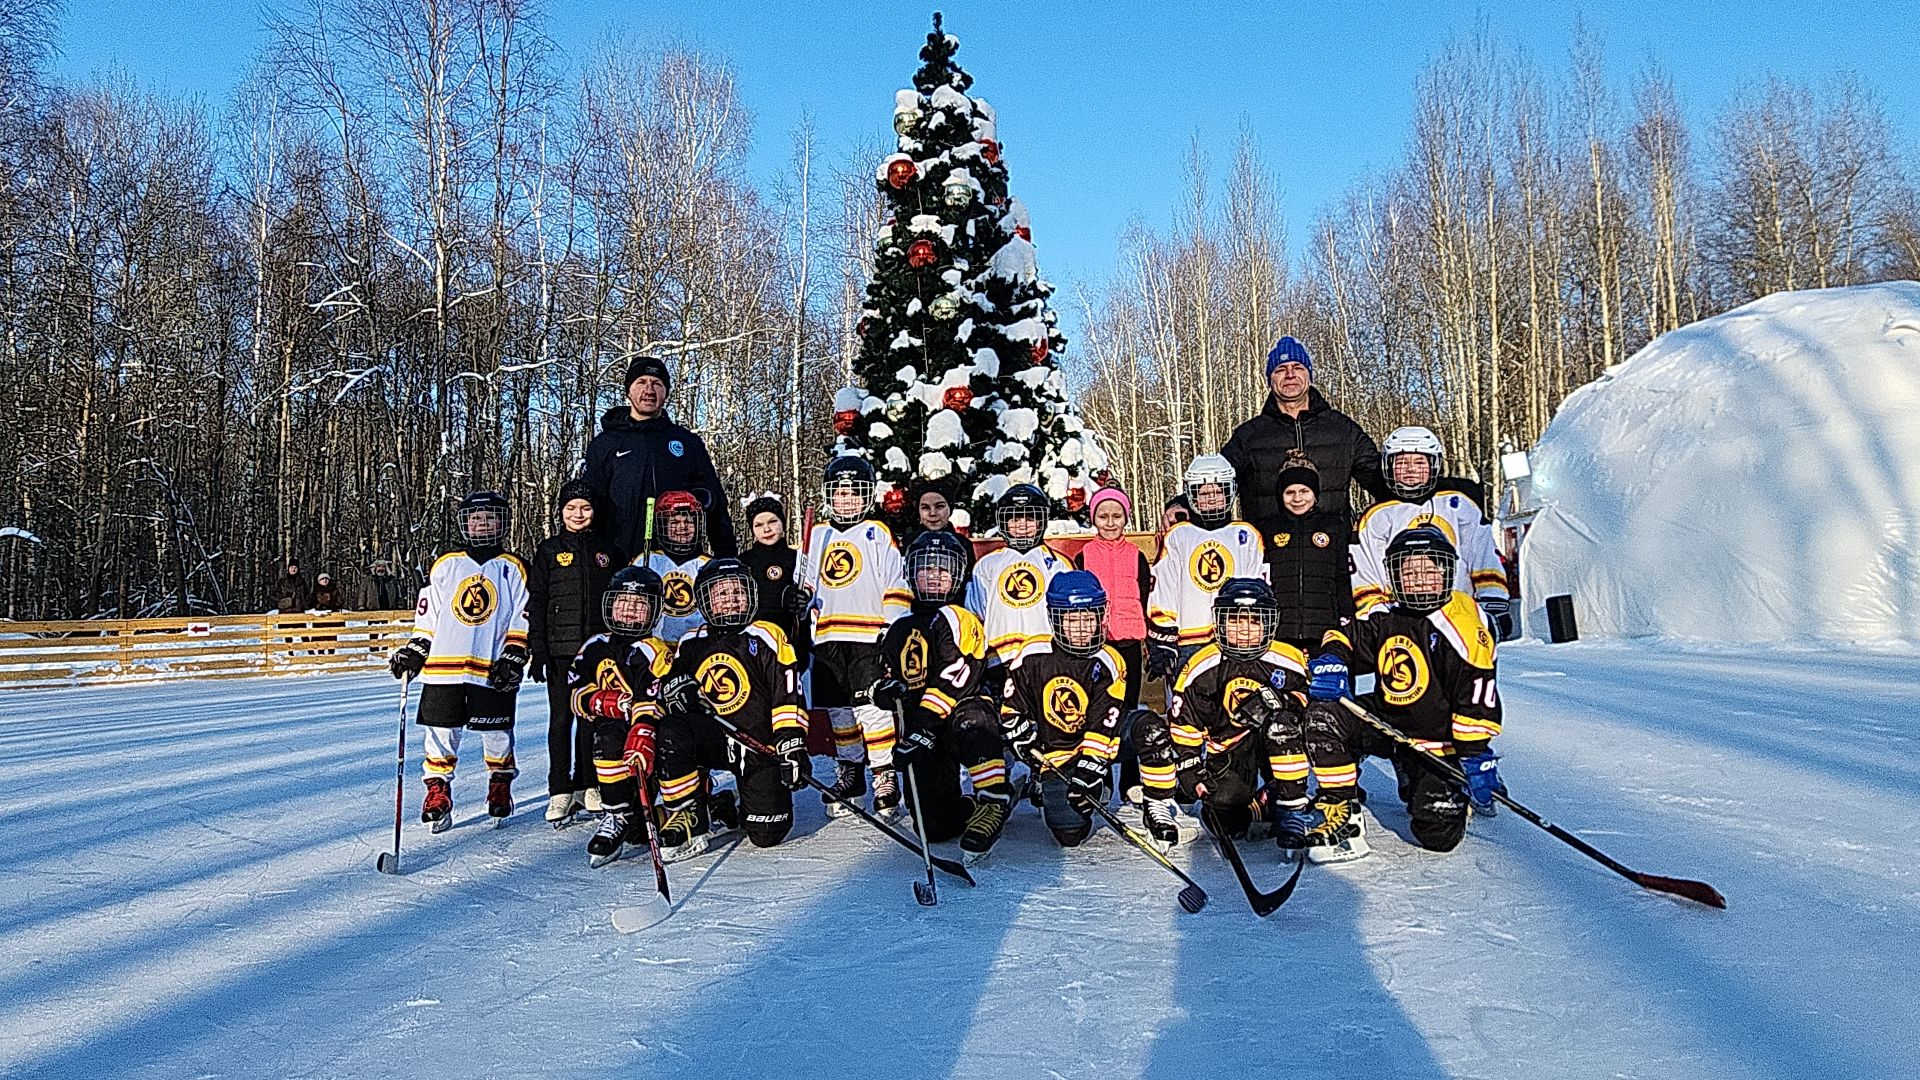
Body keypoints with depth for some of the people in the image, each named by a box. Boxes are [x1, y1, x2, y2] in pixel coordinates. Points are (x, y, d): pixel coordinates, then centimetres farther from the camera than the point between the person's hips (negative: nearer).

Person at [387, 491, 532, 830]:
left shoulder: (513, 568, 6)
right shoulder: (445, 564, 10)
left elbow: (522, 620, 3)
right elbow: (426, 614, 14)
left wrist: (514, 658, -5)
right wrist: (414, 651, 7)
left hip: (492, 670, -1)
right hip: (444, 666, 2)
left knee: (497, 734, 5)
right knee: (441, 731, 1)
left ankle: (500, 786, 24)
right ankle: (437, 790, 12)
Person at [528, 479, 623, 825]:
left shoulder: (607, 549, 9)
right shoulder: (549, 550, 5)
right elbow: (535, 603, 1)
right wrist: (538, 651, -7)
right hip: (561, 648, -1)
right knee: (561, 718, 0)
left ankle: (589, 786, 16)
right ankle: (561, 791, 6)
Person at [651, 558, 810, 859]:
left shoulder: (766, 637, -4)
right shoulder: (691, 644, 8)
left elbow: (788, 697, -8)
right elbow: (669, 684, 16)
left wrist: (793, 747, -16)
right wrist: (676, 691, -10)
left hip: (761, 745, -2)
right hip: (714, 738, 2)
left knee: (767, 834, -12)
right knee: (670, 734, -31)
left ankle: (725, 809, 23)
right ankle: (689, 816, -12)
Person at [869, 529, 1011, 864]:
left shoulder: (960, 619, -5)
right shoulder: (900, 630, 17)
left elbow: (954, 681, -17)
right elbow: (882, 679, 25)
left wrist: (921, 726, -25)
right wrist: (885, 690, 0)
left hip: (964, 721, -5)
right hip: (922, 736, 5)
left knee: (969, 717, -43)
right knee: (934, 827, -9)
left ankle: (994, 801, -35)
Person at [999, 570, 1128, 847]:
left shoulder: (1109, 663, -9)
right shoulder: (1034, 655, -7)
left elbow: (1103, 729, -15)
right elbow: (1011, 708, 2)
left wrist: (1087, 772, -24)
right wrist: (1026, 741, -12)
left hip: (1088, 754, 1)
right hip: (1051, 758, -1)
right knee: (1068, 831, -13)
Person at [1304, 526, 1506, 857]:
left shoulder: (1464, 624, -16)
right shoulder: (1385, 616, -1)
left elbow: (1476, 696, -19)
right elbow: (1347, 638, 9)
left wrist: (1475, 754, -22)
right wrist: (1332, 659, -16)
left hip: (1437, 742, -4)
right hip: (1385, 722, 4)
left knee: (1438, 836, -10)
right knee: (1321, 717, -22)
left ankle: (1454, 794, 28)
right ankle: (1341, 815, -11)